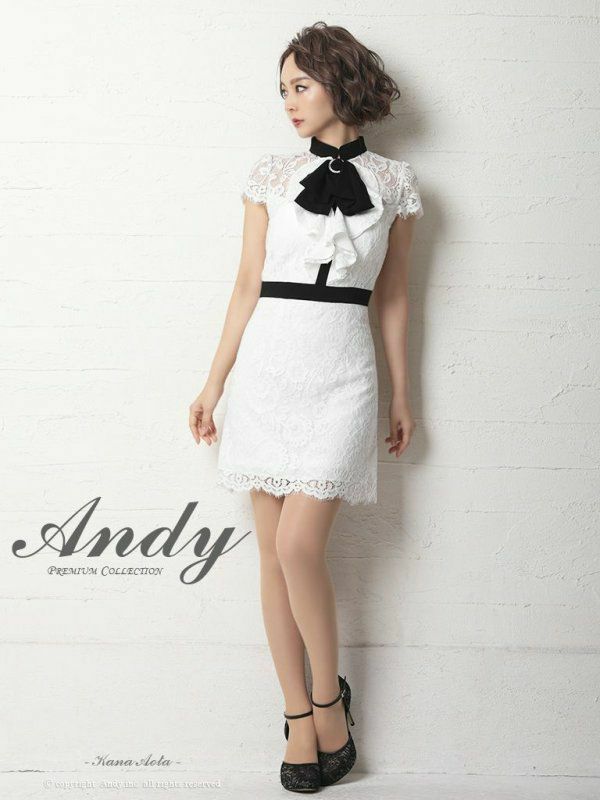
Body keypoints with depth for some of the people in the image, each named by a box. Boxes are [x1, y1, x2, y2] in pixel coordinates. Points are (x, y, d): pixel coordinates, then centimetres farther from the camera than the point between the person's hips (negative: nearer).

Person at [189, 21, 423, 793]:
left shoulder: (393, 181, 6)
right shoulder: (271, 174, 7)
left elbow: (392, 296, 10)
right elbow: (248, 285, 6)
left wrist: (402, 396, 11)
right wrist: (213, 385, 4)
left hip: (342, 375, -2)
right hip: (268, 368, 2)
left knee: (299, 547, -12)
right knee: (273, 554, 3)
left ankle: (329, 698, 10)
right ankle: (298, 714, 17)